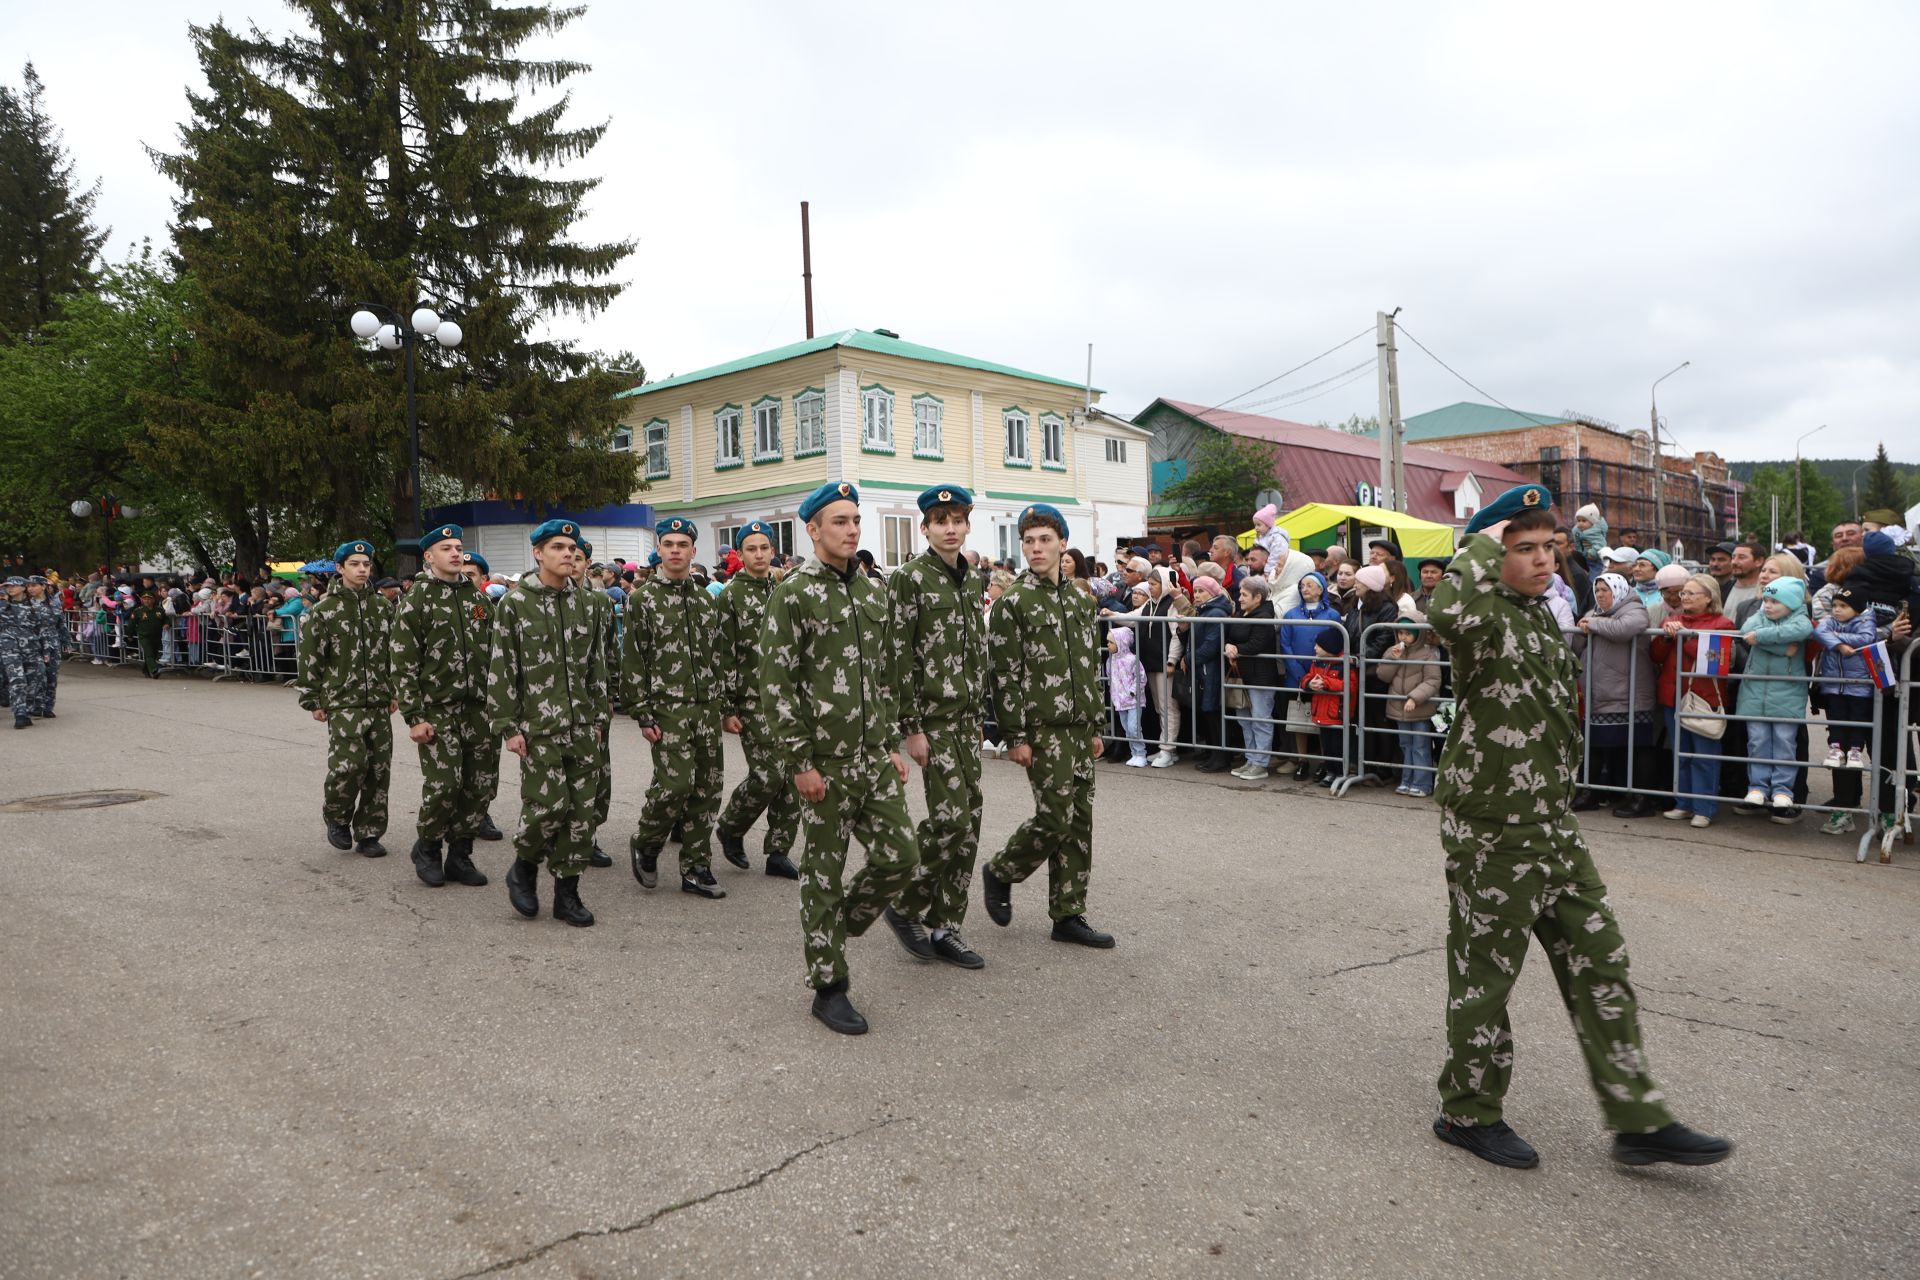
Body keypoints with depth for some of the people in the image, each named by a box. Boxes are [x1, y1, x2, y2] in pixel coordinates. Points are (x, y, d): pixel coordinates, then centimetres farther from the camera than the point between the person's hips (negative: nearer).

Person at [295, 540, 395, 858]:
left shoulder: (383, 607, 10)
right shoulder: (325, 609, -2)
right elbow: (310, 659, -2)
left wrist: (394, 692, 14)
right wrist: (313, 701, -3)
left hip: (379, 702, 4)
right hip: (343, 703, -4)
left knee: (379, 768, 4)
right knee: (349, 764, -15)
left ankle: (368, 833, 16)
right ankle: (337, 817, 13)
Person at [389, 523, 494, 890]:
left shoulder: (478, 598, 13)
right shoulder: (415, 602, -2)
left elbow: (494, 654, 15)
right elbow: (404, 665, -6)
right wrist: (414, 718, -11)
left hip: (479, 708, 5)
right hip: (438, 709, -5)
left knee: (480, 785, 4)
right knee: (444, 784, -11)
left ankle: (460, 855, 19)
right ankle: (426, 848, 14)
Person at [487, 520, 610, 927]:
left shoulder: (583, 603, 11)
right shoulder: (515, 602, -3)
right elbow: (501, 669, -5)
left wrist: (599, 716, 12)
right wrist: (507, 727, -9)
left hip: (582, 727, 5)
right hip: (538, 727, -5)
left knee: (581, 810, 4)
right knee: (547, 805, -11)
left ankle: (567, 893, 15)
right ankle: (524, 867, 18)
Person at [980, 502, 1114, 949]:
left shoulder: (1080, 602, 13)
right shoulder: (1012, 603, -7)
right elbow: (1005, 675, -11)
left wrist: (1095, 726, 15)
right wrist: (1016, 737, -14)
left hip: (1078, 728, 7)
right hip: (1042, 728, -7)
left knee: (1079, 821, 7)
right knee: (1055, 817, -9)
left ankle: (1069, 915, 15)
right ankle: (1000, 872, 17)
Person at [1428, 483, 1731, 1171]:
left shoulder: (1539, 613, 12)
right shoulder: (1484, 620, -17)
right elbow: (1449, 613, -46)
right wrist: (1483, 542, -27)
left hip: (1552, 823, 9)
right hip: (1491, 831, -9)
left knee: (1600, 965, 12)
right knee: (1484, 973, 6)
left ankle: (1637, 1119, 23)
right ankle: (1469, 1111, 24)